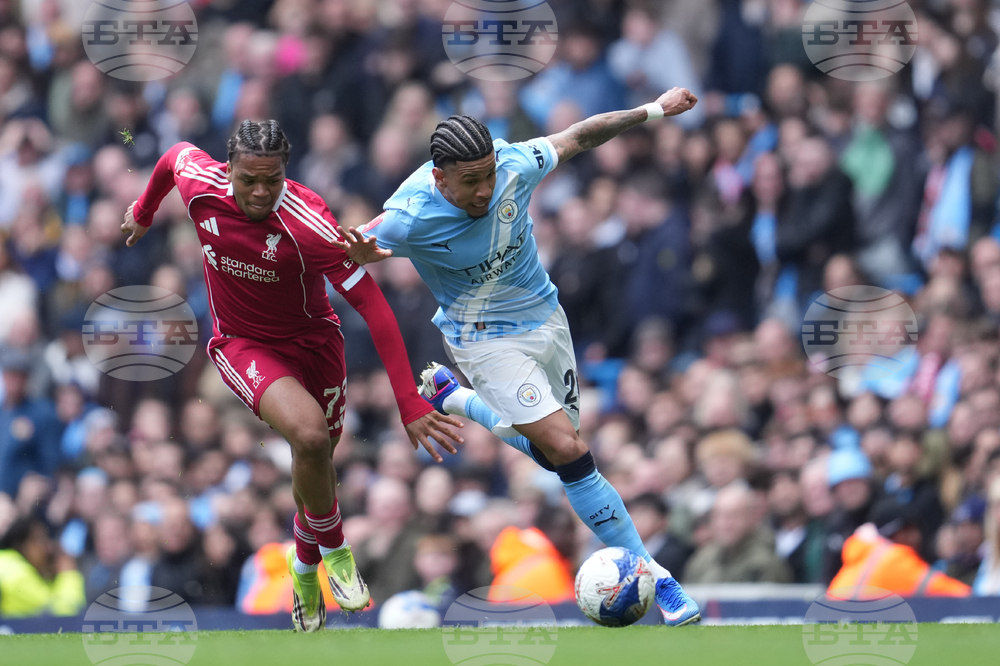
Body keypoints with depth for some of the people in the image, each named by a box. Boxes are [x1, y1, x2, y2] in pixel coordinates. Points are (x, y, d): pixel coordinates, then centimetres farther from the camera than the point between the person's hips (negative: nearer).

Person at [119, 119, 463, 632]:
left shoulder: (306, 222, -31)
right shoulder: (201, 186, -22)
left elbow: (371, 304, -30)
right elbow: (177, 154, 4)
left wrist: (409, 404, -35)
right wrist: (143, 211, 26)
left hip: (312, 340, 0)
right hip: (242, 345, 0)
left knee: (316, 459, 12)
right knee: (309, 434, -27)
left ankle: (305, 564, 46)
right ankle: (334, 548, -1)